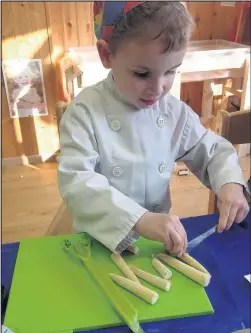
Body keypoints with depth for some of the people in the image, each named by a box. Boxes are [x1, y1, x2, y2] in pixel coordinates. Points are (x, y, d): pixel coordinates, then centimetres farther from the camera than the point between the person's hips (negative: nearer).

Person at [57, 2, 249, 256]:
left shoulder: (174, 111, -3)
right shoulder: (85, 113, -15)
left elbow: (213, 151, 9)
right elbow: (76, 182, -24)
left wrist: (230, 183, -11)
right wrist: (140, 220, -34)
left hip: (161, 237, 2)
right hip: (102, 240, -1)